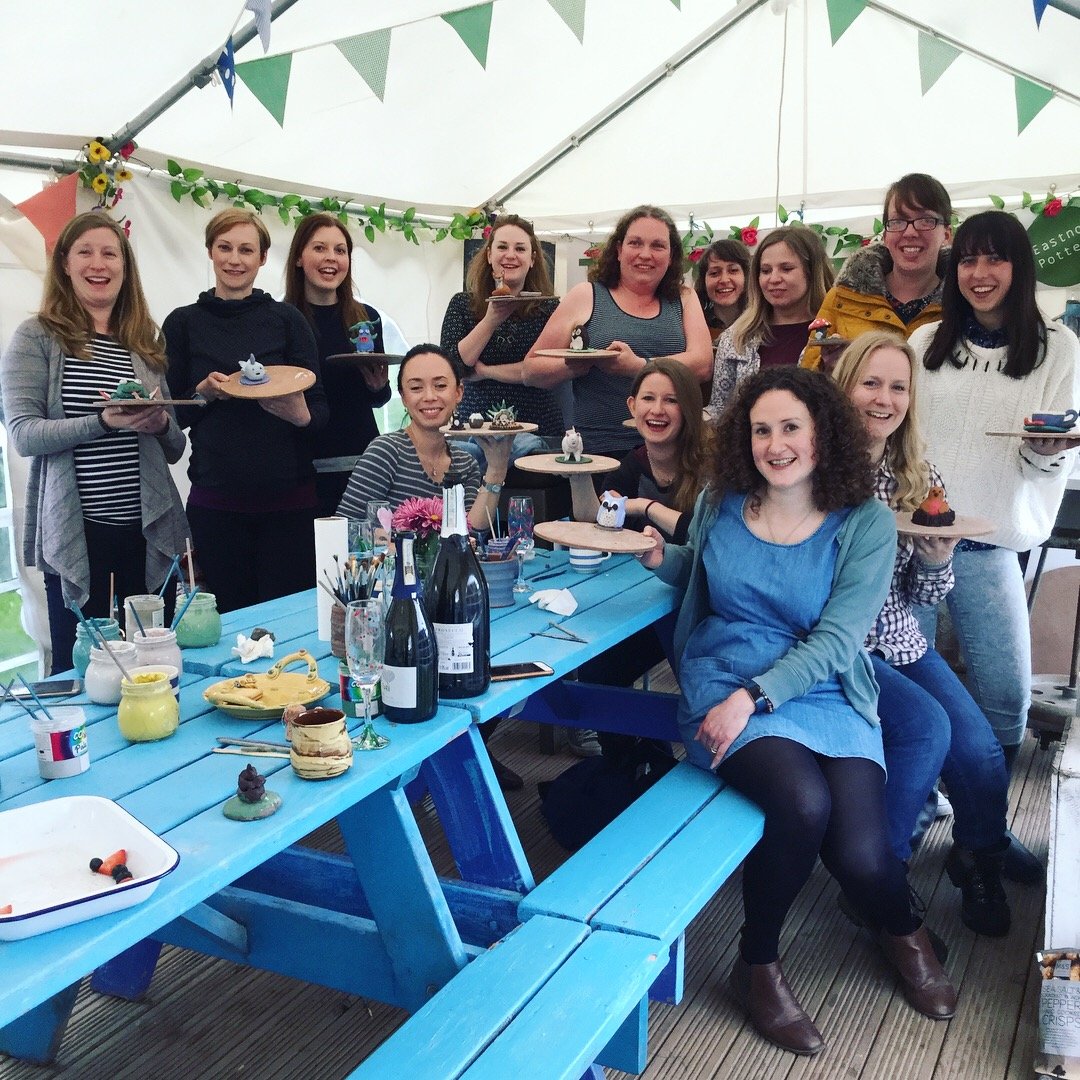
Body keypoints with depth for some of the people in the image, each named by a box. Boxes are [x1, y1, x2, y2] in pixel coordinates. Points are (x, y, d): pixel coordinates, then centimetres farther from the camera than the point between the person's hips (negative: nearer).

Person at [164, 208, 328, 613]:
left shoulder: (287, 319, 4)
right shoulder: (183, 323, 6)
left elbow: (319, 408, 3)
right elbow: (172, 413, 8)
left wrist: (301, 415, -18)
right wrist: (203, 393, -11)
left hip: (288, 496, 0)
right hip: (215, 500, 1)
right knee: (230, 618, 4)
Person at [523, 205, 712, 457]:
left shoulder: (684, 300, 16)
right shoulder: (586, 296, 9)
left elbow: (701, 365, -1)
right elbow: (531, 370, 7)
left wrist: (637, 366, -16)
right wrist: (574, 365, -14)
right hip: (598, 452, -2)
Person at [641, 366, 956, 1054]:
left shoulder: (866, 524, -4)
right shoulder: (719, 505, 3)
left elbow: (835, 640, -10)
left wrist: (754, 697, -20)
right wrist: (659, 555, 0)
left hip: (825, 695, 0)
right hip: (723, 686, 0)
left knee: (859, 854, -18)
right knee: (803, 802, -30)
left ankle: (903, 931, 24)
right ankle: (759, 964, -1)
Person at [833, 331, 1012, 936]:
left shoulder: (920, 476, 4)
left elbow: (927, 596, 8)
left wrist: (937, 558, -13)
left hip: (900, 641, 5)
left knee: (981, 753, -10)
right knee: (926, 727, -24)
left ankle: (980, 862, 23)